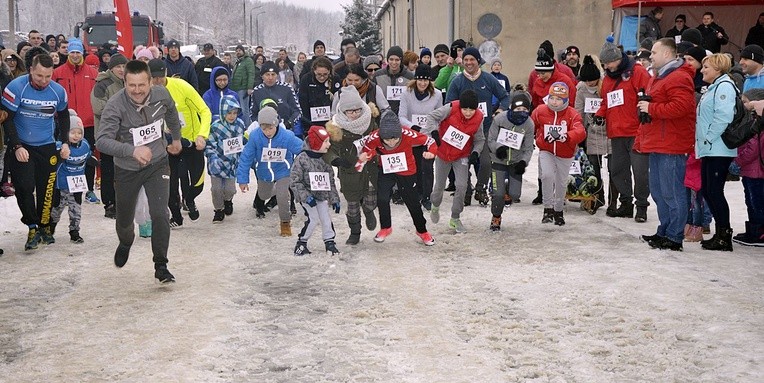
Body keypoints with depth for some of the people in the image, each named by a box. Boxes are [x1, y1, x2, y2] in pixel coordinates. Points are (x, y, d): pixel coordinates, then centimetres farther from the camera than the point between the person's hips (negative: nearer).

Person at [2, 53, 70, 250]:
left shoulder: (58, 91, -6)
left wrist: (65, 142, 6)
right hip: (21, 146, -2)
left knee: (47, 188, 1)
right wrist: (17, 147, -16)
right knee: (24, 187, -12)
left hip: (47, 146, 2)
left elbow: (63, 117, 13)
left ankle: (45, 226, 19)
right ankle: (32, 228, 1)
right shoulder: (16, 87, -16)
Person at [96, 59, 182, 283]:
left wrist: (176, 138, 25)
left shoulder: (162, 95, -14)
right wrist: (132, 150, -50)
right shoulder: (115, 105, -25)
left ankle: (161, 266, 2)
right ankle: (126, 243, 53)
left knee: (160, 215, -16)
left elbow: (171, 113, 11)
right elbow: (102, 141, -35)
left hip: (157, 164, 1)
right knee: (124, 220, 15)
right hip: (126, 170, -1)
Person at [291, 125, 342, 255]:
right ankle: (301, 242, 7)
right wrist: (306, 196, -21)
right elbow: (294, 181, -14)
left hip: (322, 195, 5)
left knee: (326, 218, 3)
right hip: (307, 197, -5)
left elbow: (331, 181, 8)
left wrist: (334, 199, 6)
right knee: (313, 219, -10)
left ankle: (329, 242, 19)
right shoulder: (301, 159, -16)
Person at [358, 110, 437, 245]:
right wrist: (365, 156, -32)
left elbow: (429, 141, -22)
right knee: (382, 198, -10)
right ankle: (385, 228, 18)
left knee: (412, 201, 10)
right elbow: (367, 149, -10)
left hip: (407, 171, -1)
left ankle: (422, 231, 35)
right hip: (386, 170, 1)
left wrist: (431, 152, -42)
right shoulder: (375, 137, -29)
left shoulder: (408, 135, -35)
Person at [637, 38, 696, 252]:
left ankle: (674, 238, -3)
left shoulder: (678, 78, -12)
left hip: (671, 148, -11)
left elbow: (681, 107, -26)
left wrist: (651, 108, -18)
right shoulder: (658, 78, 23)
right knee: (658, 192, 15)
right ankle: (664, 232, 25)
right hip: (656, 146, 11)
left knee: (672, 193, -7)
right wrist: (641, 140, 22)